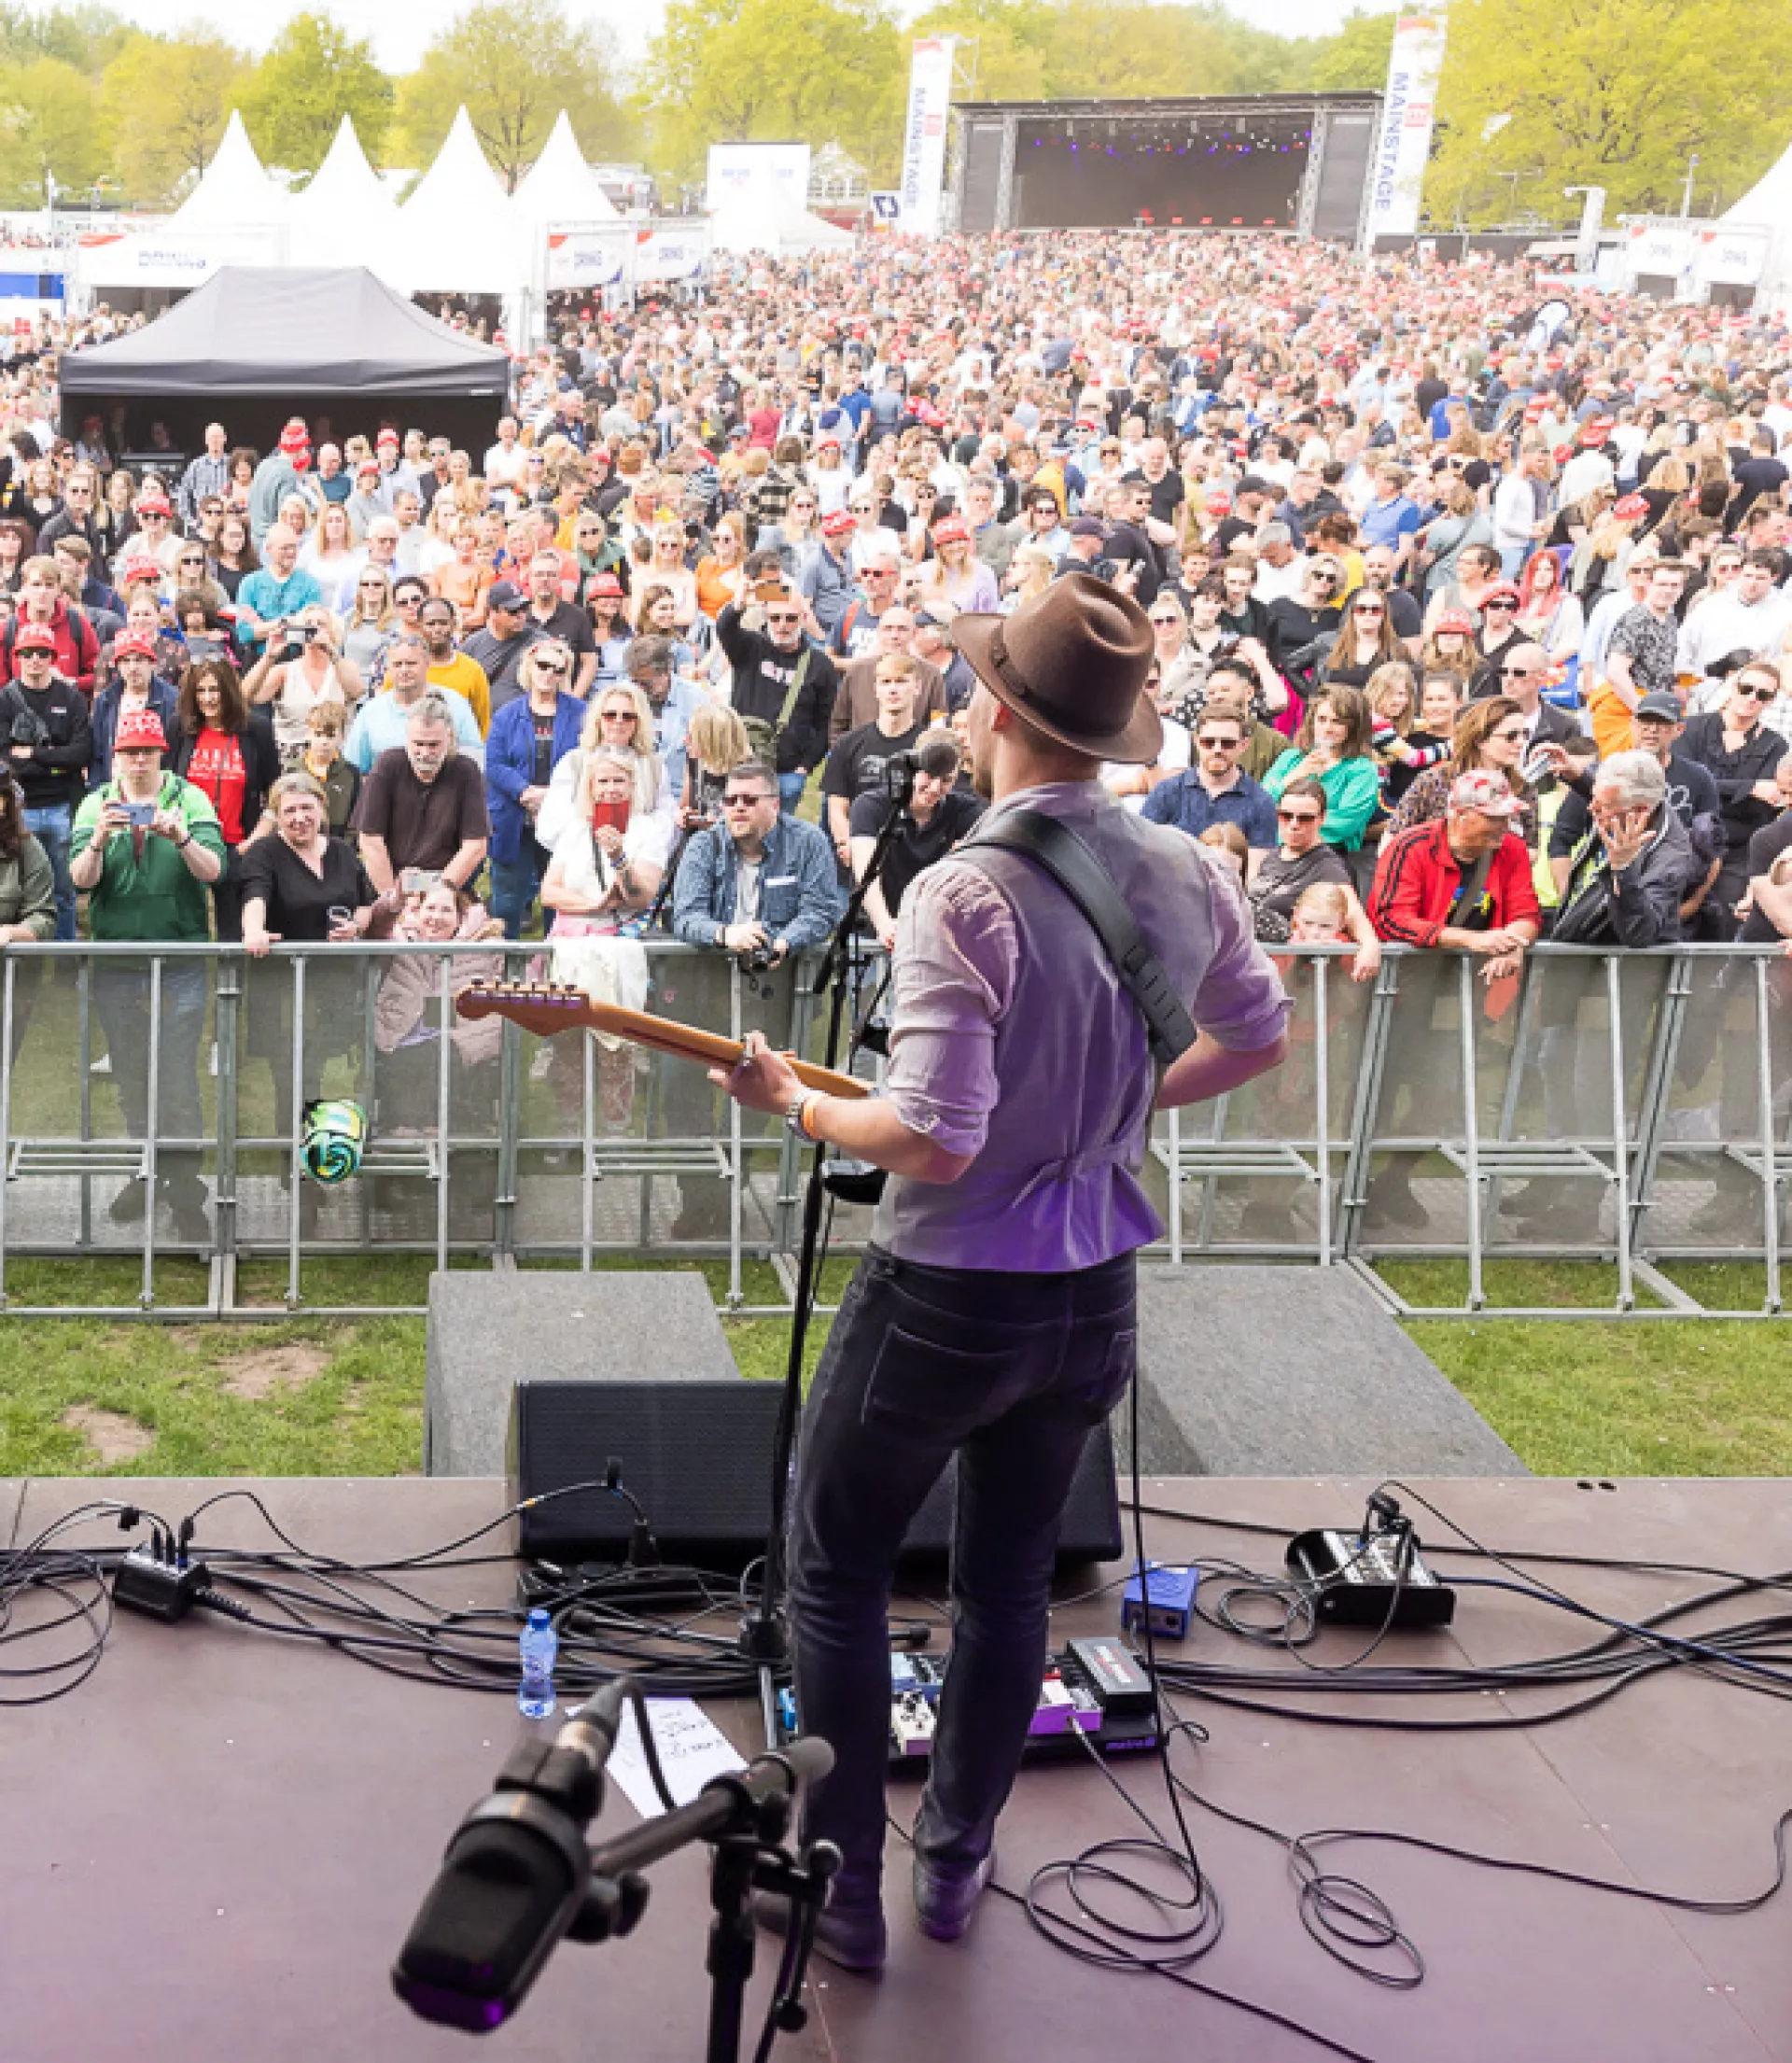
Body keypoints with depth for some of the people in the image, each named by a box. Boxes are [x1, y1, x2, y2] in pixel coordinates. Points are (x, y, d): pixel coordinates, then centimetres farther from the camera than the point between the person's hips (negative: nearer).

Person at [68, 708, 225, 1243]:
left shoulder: (190, 800, -2)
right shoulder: (95, 805, 5)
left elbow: (213, 870, -14)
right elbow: (81, 880, -6)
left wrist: (181, 837, -33)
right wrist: (98, 842, -26)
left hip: (180, 963, -3)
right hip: (115, 964, 3)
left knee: (178, 1079, -3)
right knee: (129, 1078, 13)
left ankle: (186, 1189, 4)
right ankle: (146, 1176, 27)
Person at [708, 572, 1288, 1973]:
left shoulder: (965, 894, -24)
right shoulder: (1187, 876, -5)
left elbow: (933, 1143, -26)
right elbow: (1259, 1040, 12)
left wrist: (798, 1103, -10)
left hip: (947, 1296, -6)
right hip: (1095, 1296, 6)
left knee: (837, 1576, 15)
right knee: (1011, 1583, 22)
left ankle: (842, 1895, 23)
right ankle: (955, 1868, 37)